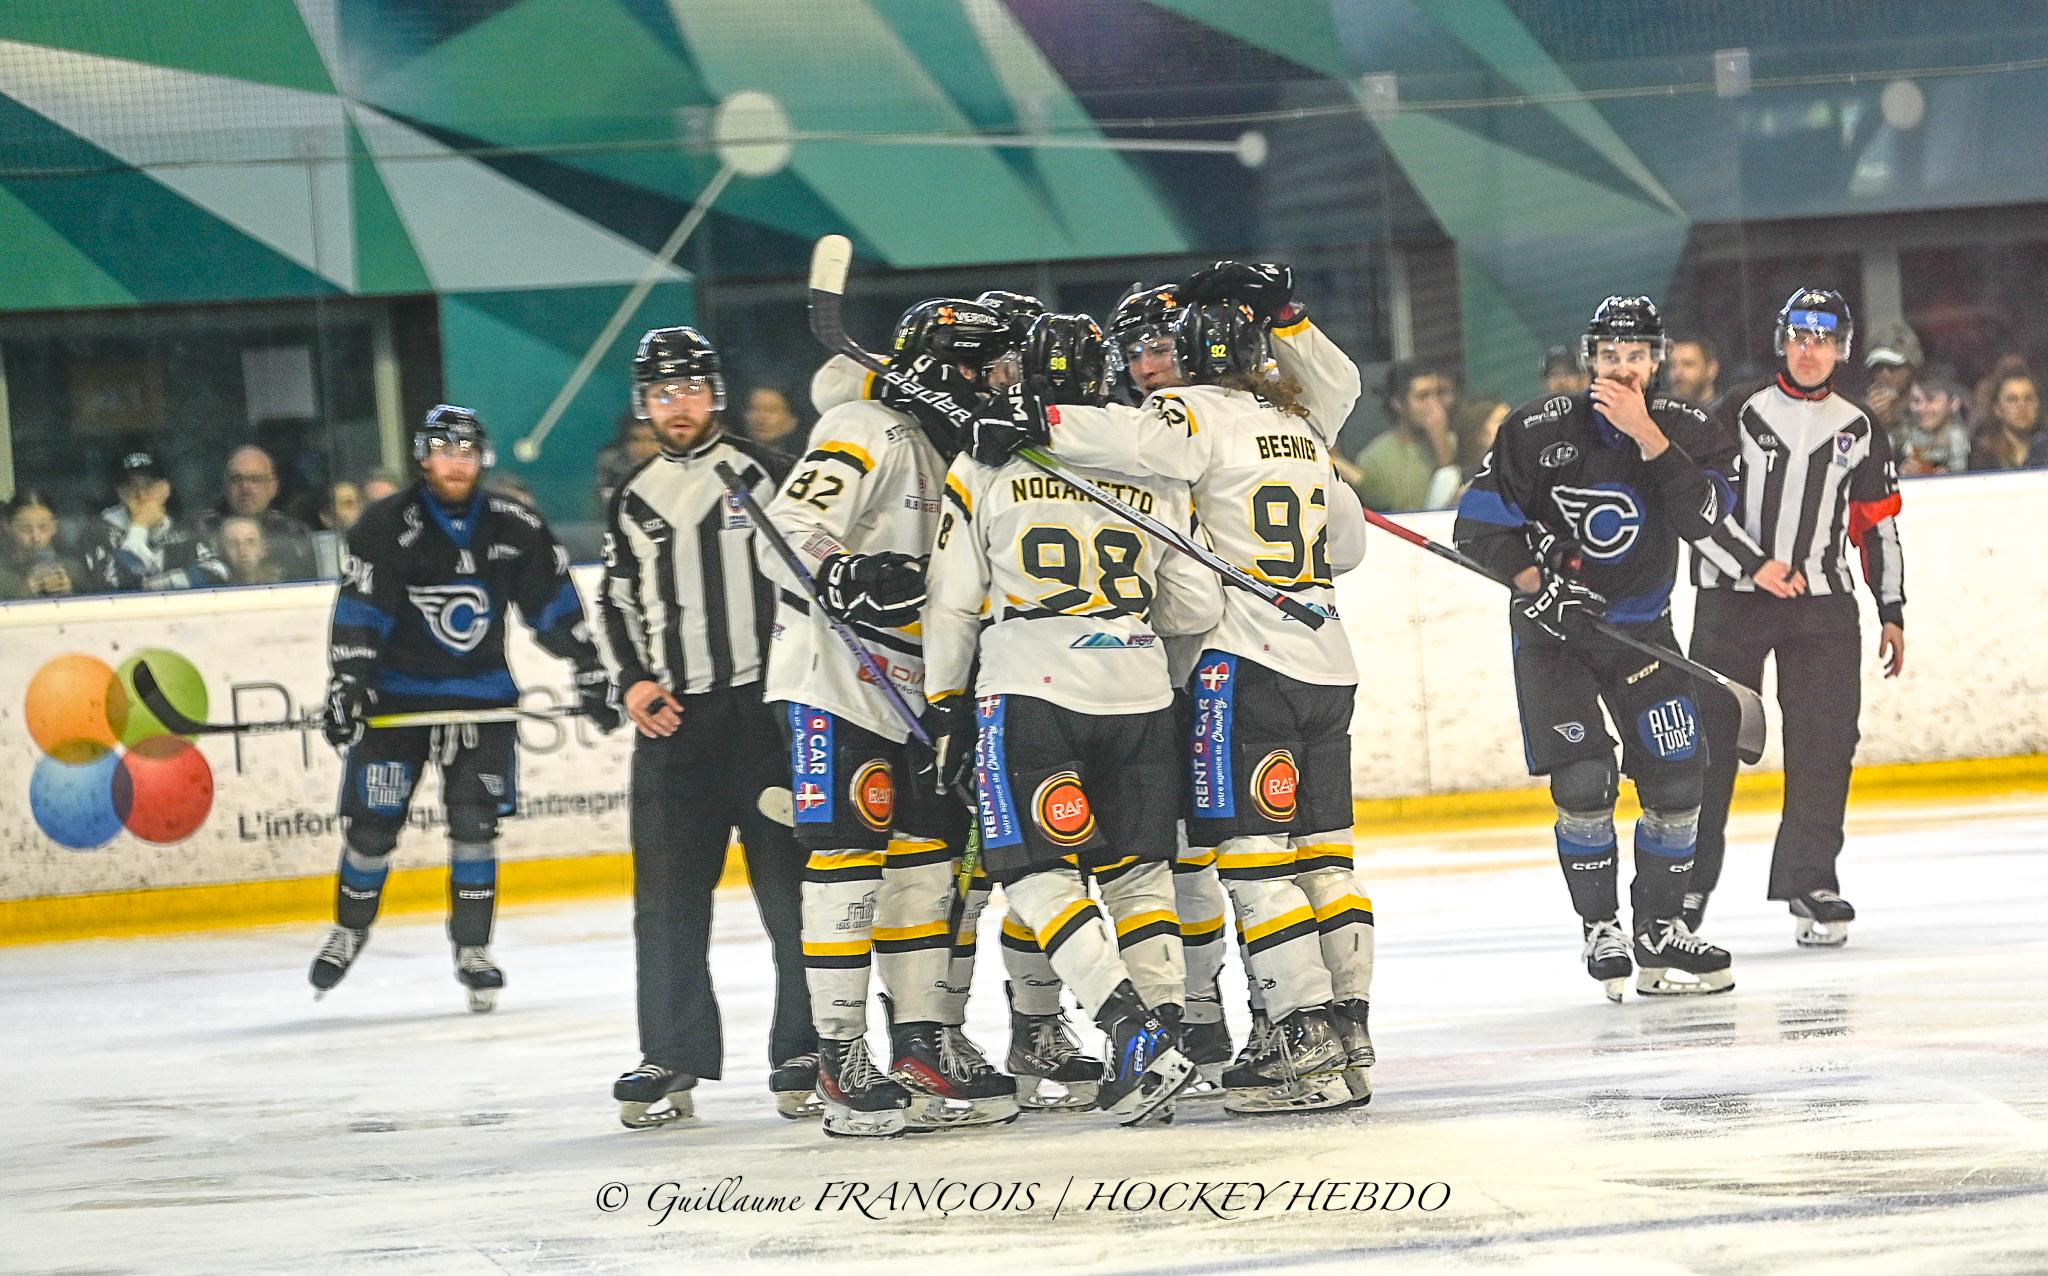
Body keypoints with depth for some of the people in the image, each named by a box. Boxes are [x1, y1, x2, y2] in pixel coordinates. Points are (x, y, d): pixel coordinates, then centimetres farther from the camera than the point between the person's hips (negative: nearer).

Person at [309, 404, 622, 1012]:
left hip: (481, 692, 2)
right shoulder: (387, 526, -11)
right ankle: (350, 929, 22)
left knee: (475, 821, -5)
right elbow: (358, 611, -16)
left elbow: (556, 606, 4)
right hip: (397, 695, -2)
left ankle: (473, 950, 7)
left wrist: (591, 675, 3)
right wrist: (347, 683, -26)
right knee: (371, 822, -1)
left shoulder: (517, 528, -2)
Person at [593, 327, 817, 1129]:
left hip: (766, 703, -4)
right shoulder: (634, 501, 15)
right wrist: (633, 681, 4)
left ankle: (806, 1053, 2)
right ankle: (671, 1058, 6)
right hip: (672, 716, 4)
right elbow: (616, 602, 20)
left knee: (789, 879, -4)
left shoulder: (765, 475, 2)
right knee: (668, 890, 1)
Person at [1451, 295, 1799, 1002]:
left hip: (1640, 625, 3)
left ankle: (1661, 933, 11)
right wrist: (1536, 581, -20)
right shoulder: (1538, 430, -11)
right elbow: (1478, 525, -8)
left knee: (1676, 779, -3)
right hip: (1552, 627, -3)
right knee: (1583, 781, -14)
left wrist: (1648, 436, -32)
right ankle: (1601, 931, 2)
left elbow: (1706, 519, -24)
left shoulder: (1686, 432, -6)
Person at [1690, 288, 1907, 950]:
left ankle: (1809, 878, 4)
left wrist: (1892, 611, 13)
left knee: (1824, 741, -3)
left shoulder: (1859, 430, 10)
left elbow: (1877, 524, 15)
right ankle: (1688, 879, 6)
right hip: (1732, 598, -3)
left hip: (1823, 602, 3)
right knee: (1709, 735, -2)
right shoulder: (1740, 410, 0)